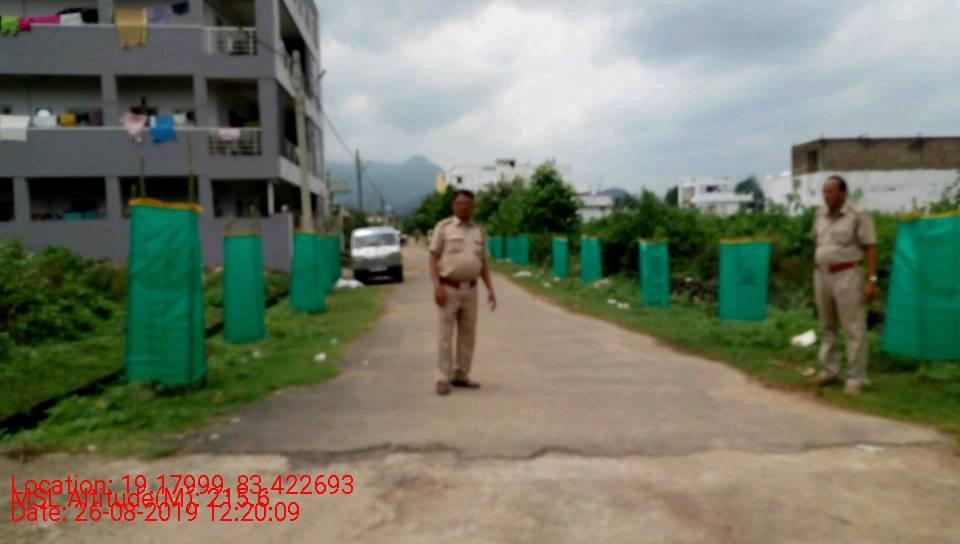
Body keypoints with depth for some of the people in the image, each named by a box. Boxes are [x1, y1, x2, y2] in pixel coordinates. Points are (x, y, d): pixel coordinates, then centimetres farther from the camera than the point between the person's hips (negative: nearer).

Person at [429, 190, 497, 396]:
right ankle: (443, 379, 4)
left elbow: (483, 264, 13)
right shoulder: (443, 227, -4)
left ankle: (461, 375, 19)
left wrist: (490, 289, 3)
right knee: (446, 335, -2)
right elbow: (433, 259, -7)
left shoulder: (478, 231, 10)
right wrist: (437, 286, -18)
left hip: (470, 289, 5)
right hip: (448, 288, -5)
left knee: (468, 335, 8)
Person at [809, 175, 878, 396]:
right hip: (822, 275, 7)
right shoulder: (820, 215, 9)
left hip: (847, 275, -6)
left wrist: (872, 280, -15)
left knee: (854, 329, -3)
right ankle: (829, 371, 24)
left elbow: (870, 248, -10)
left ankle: (856, 379, 1)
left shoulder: (858, 215, -9)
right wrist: (817, 275, 14)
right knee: (827, 327, 13)